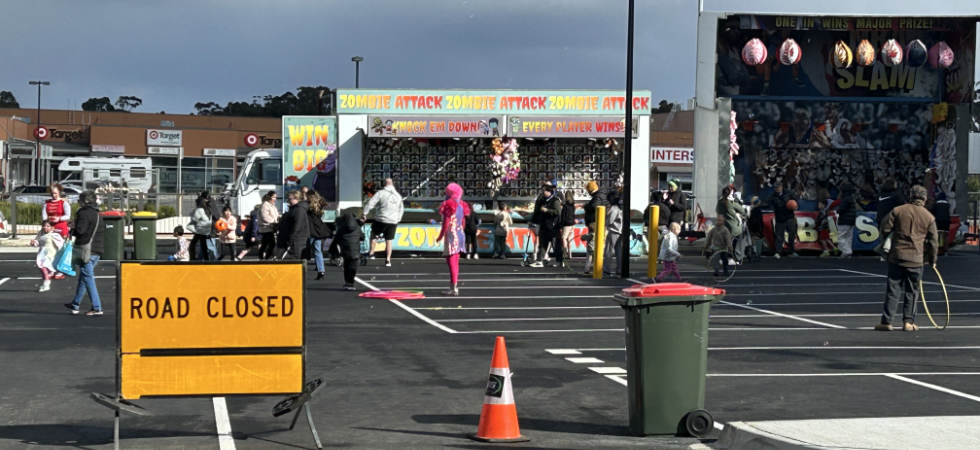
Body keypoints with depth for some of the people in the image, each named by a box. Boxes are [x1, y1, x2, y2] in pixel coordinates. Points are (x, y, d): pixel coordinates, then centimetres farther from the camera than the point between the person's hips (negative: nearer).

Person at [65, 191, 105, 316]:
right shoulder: (98, 215, 15)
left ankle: (97, 308, -9)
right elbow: (103, 234, 17)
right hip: (97, 250, 9)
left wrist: (72, 232, 1)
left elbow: (80, 230, -20)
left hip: (87, 250, -9)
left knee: (88, 277, -5)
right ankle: (75, 305, 28)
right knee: (83, 277, 18)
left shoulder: (84, 213, -11)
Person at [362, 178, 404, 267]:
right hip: (393, 222, 4)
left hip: (381, 220, -4)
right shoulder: (398, 195, 10)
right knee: (389, 241, 9)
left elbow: (370, 204, -14)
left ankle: (371, 251, 10)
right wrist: (397, 220, 29)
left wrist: (364, 214, -10)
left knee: (373, 234, 20)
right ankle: (388, 260, 5)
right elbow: (401, 210, 19)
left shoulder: (381, 193, -7)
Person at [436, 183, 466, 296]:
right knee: (455, 262, 17)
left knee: (452, 262, -8)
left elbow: (446, 223, -16)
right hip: (460, 235, 9)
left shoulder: (448, 206, -14)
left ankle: (454, 289, -10)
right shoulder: (461, 206, 11)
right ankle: (454, 286, 22)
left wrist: (440, 236, -10)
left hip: (451, 236, -9)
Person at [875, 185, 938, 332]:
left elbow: (884, 229, -1)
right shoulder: (929, 217, 3)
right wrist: (932, 261, 15)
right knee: (911, 292, 9)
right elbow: (932, 242, 4)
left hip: (897, 256, 0)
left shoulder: (898, 211, 1)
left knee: (893, 290, 3)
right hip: (916, 259, 0)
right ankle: (908, 322, 8)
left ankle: (886, 321, 1)